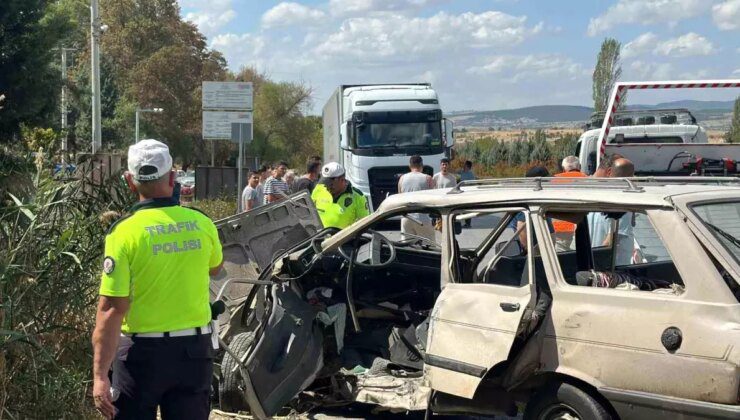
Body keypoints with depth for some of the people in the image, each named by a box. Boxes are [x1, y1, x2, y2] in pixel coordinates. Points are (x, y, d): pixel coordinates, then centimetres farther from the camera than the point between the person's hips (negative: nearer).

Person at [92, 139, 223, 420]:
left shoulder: (125, 231, -14)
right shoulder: (201, 223, -3)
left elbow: (112, 310, -17)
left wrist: (100, 375, -14)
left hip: (143, 352, -3)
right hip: (195, 347, 3)